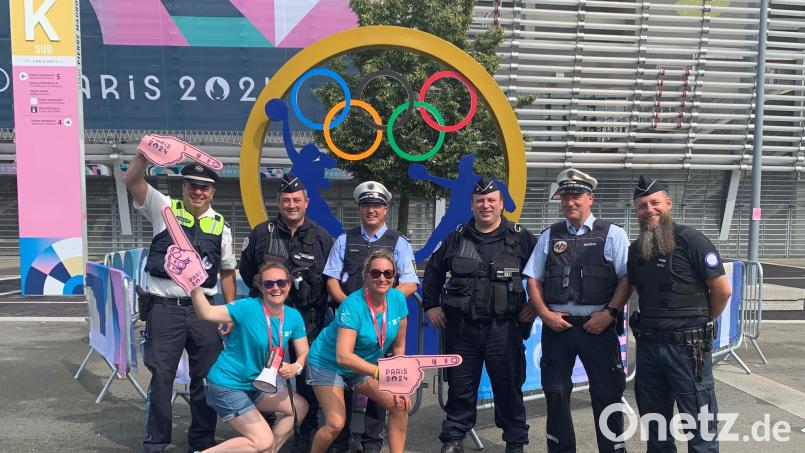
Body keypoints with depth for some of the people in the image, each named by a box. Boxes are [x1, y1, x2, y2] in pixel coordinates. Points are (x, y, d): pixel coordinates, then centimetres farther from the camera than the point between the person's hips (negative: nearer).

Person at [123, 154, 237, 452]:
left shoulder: (220, 226, 9)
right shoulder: (164, 209, 3)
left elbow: (227, 272, 15)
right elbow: (132, 181, -10)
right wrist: (145, 154, -27)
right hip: (164, 308, -2)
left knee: (207, 376, 10)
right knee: (161, 376, 4)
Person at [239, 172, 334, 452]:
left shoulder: (321, 238, 3)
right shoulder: (261, 233, 4)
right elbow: (246, 269, 12)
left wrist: (314, 297, -1)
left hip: (308, 318, -1)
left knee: (307, 375, 2)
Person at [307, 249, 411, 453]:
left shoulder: (398, 299, -13)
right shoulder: (352, 305, -30)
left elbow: (398, 347, -2)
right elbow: (343, 356, -40)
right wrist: (380, 373, -48)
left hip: (365, 365, 6)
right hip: (328, 363, -5)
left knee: (400, 405, -9)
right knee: (336, 423, -17)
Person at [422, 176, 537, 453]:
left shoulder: (521, 238, 1)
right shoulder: (457, 238, 8)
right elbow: (433, 271, 20)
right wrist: (430, 305, 15)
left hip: (505, 328, -2)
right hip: (461, 327, 2)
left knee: (509, 387, 6)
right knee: (460, 386, 10)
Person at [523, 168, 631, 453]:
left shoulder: (612, 234, 3)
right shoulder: (549, 236, 11)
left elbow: (626, 279, -3)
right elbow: (533, 280, 10)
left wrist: (609, 313, -13)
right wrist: (545, 314, -3)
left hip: (598, 325, -3)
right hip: (556, 325, 3)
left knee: (607, 394, 3)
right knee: (555, 392, 10)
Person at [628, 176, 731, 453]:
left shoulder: (690, 240, -11)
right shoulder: (636, 250, 8)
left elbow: (723, 290, -10)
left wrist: (701, 321, 3)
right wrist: (655, 321, 11)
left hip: (687, 346, -6)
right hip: (648, 344, 6)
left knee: (699, 428, 0)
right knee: (654, 420, 17)